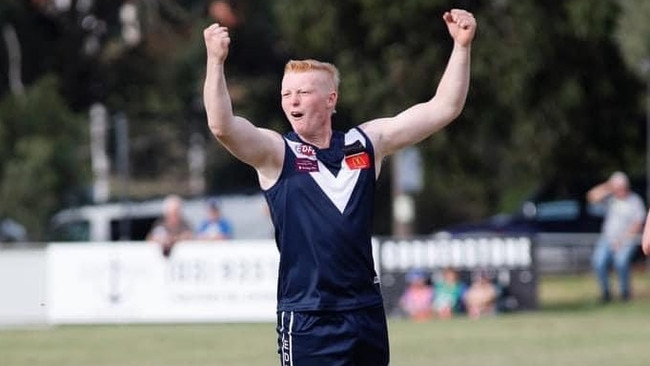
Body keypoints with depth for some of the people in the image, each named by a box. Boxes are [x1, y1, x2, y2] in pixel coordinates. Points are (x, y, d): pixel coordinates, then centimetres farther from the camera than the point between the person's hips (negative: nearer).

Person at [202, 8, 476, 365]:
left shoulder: (367, 143, 8)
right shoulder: (276, 153, -1)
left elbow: (443, 108, 9)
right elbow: (222, 126, -20)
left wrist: (461, 45, 0)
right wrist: (215, 60, -32)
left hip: (367, 310, 4)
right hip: (307, 319, -4)